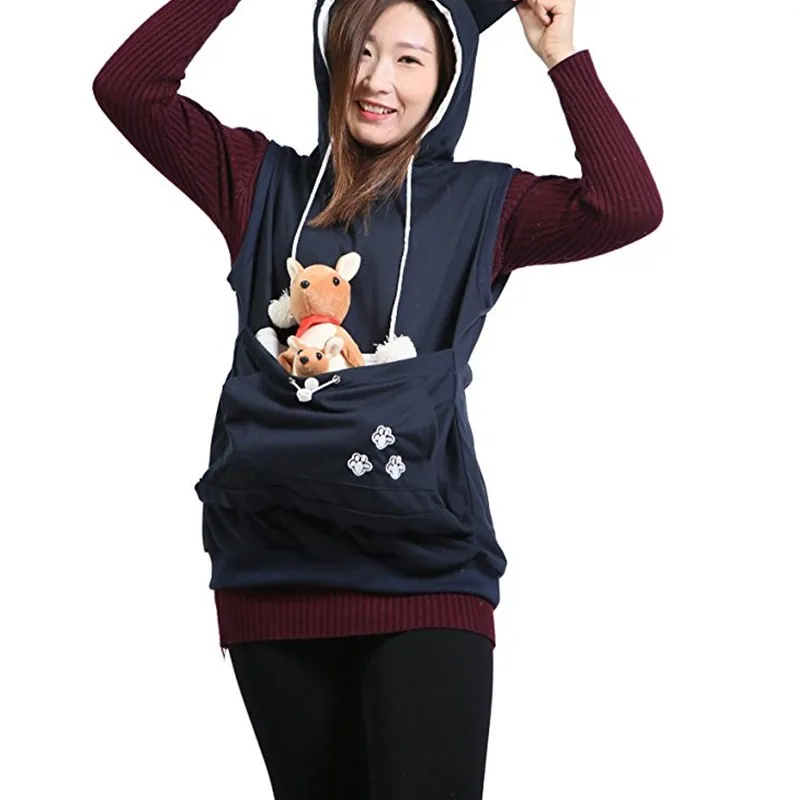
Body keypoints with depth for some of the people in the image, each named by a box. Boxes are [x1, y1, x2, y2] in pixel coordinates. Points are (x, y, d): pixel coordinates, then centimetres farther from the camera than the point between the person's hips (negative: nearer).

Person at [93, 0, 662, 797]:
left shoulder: (477, 203, 5)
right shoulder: (267, 184, 10)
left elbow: (627, 207, -9)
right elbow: (128, 88, 2)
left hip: (426, 578, -2)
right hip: (273, 572, 2)